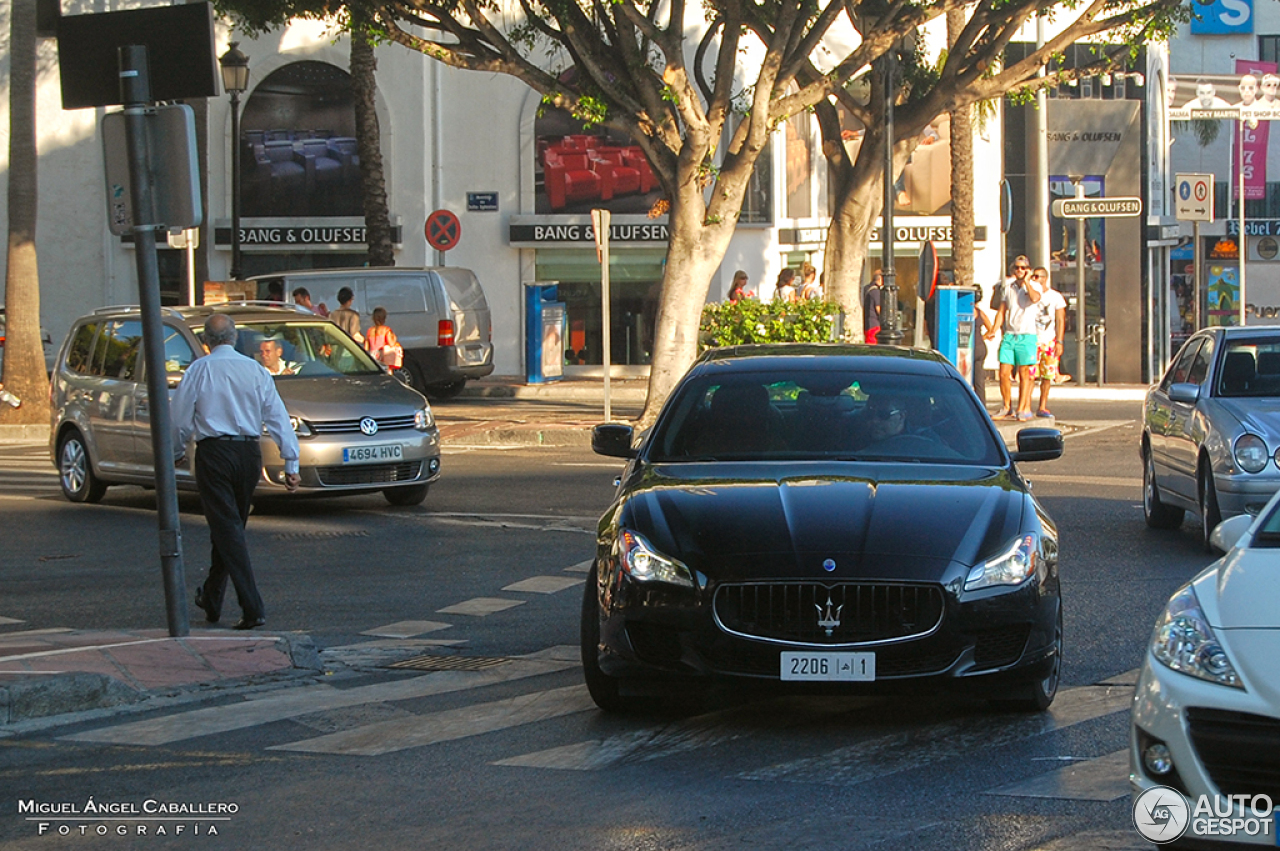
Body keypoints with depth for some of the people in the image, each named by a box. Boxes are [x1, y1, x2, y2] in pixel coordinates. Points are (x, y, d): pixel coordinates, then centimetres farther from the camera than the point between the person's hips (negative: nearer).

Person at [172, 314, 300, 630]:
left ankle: (253, 607, -15)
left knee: (227, 529, -5)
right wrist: (291, 463, 6)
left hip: (214, 452, -4)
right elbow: (278, 418, 3)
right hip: (249, 453, 4)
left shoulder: (199, 370, -5)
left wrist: (177, 453, 17)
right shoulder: (256, 370, 4)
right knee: (230, 527, 18)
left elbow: (181, 418, -1)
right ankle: (211, 598, 32)